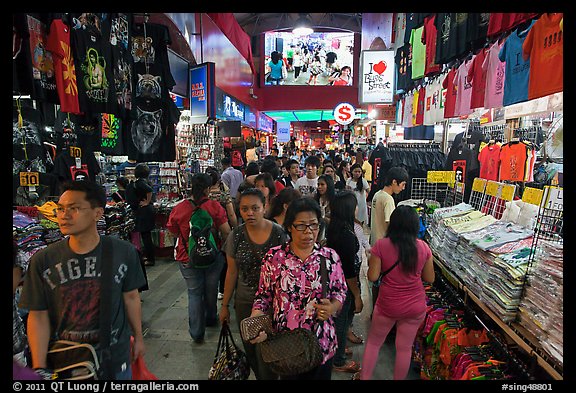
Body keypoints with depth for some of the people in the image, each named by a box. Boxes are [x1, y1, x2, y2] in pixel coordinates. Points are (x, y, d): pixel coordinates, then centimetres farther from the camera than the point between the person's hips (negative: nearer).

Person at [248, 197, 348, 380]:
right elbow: (264, 296, -3)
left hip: (322, 342, 1)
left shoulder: (330, 257, -7)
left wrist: (332, 308, -17)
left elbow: (340, 291, 4)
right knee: (288, 375, 22)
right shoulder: (274, 257, -10)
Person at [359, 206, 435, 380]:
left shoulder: (381, 245, -17)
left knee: (373, 342, 20)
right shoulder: (423, 247, -9)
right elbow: (430, 278, 1)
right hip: (416, 307, 2)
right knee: (405, 348, 19)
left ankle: (364, 377, 33)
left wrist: (371, 262, 4)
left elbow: (372, 276, -14)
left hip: (388, 306, -2)